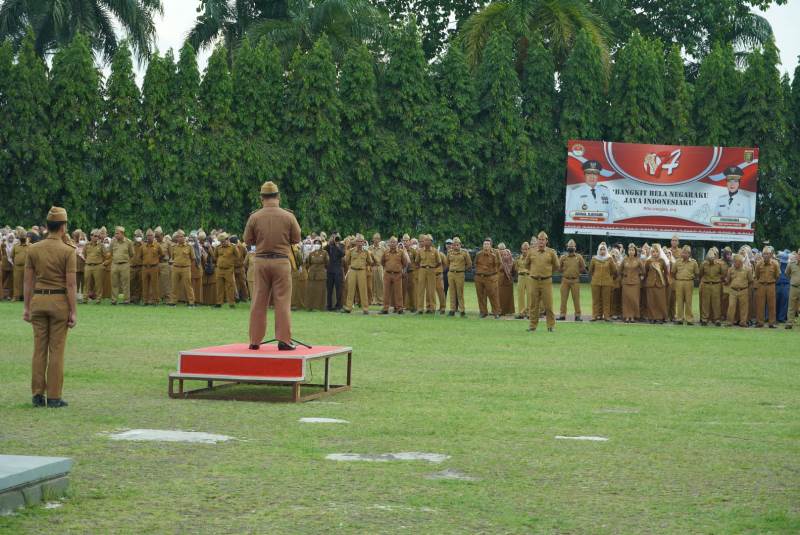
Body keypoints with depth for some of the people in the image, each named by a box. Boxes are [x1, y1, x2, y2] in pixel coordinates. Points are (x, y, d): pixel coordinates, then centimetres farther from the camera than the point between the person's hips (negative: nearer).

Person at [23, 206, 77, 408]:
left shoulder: (33, 249, 2)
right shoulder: (68, 251, -9)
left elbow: (28, 281, 4)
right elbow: (70, 284, -12)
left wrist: (27, 307, 10)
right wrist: (73, 312, -8)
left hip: (38, 300, 3)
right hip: (59, 301, -3)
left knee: (39, 349, 9)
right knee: (57, 350, 2)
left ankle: (38, 395, 11)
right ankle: (54, 397, 3)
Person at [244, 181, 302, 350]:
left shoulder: (254, 217, -4)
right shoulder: (288, 216, -7)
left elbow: (248, 240, 5)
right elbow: (296, 239, 2)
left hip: (261, 261, 2)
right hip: (281, 261, -2)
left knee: (258, 302, 9)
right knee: (282, 301, 2)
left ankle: (255, 340, 11)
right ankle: (284, 340, -2)